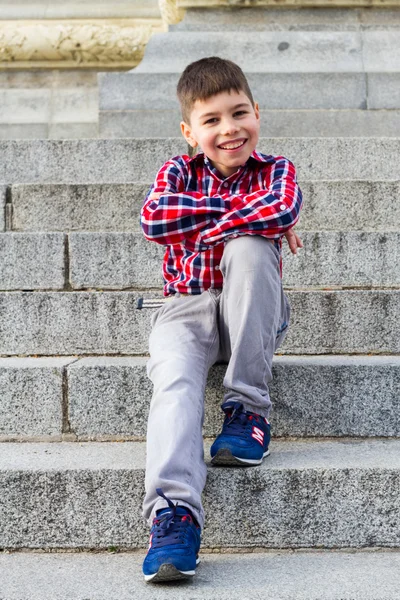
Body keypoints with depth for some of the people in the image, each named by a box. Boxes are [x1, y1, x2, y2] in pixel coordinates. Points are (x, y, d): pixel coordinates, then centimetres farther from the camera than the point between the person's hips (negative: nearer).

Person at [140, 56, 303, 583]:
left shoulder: (274, 170, 2)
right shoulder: (178, 172, 6)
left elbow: (283, 210, -24)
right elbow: (154, 220, -18)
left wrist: (205, 229, -19)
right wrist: (242, 206, -17)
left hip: (252, 316, 0)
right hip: (187, 307, 0)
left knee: (249, 247, -30)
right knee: (174, 379, -30)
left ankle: (249, 409, -24)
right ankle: (174, 511, -44)